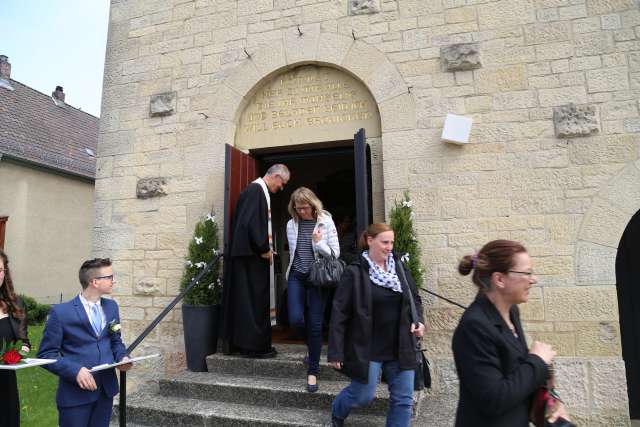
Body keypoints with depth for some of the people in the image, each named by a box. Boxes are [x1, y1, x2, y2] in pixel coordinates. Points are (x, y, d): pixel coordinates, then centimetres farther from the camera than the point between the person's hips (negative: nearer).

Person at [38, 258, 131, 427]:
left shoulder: (111, 306, 6)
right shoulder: (61, 312, -11)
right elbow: (46, 354, -10)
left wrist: (122, 357, -5)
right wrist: (75, 370, -22)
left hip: (106, 389, 5)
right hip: (75, 393, -5)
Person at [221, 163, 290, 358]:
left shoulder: (260, 191, 16)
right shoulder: (255, 190, -15)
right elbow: (250, 222, -22)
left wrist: (266, 248, 14)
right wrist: (264, 249, -15)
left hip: (255, 253, 10)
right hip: (252, 254, -10)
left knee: (253, 299, 14)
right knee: (254, 300, -2)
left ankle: (243, 342, 23)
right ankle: (254, 345, 8)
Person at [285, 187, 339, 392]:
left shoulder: (326, 222, -4)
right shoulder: (291, 224, 5)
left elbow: (335, 253, -4)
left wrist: (319, 243, -19)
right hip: (296, 276, 3)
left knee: (315, 324, -2)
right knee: (296, 319, -8)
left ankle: (313, 372, 12)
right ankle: (312, 343, 29)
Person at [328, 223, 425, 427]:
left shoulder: (400, 267, 3)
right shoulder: (355, 272, -12)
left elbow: (415, 298, 15)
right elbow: (339, 313, -11)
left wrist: (418, 320, -4)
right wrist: (336, 352, -12)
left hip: (400, 347, 5)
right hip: (367, 348, -4)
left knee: (404, 399, 9)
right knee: (363, 395, 8)